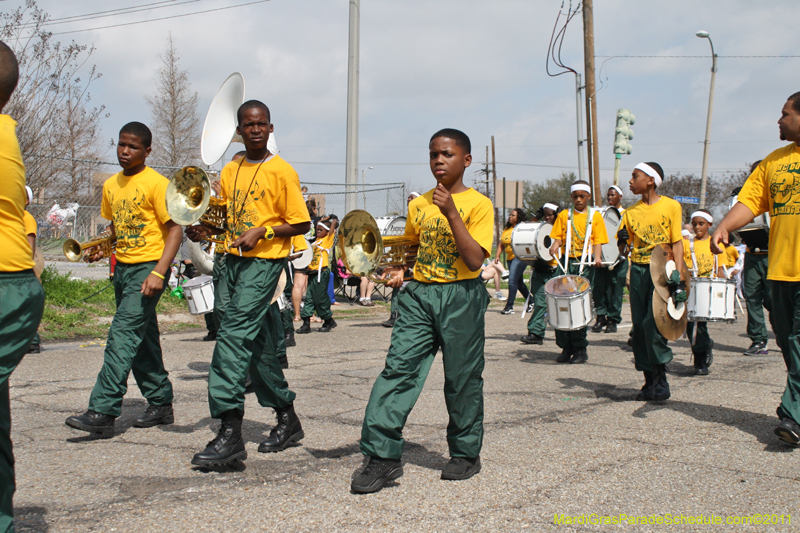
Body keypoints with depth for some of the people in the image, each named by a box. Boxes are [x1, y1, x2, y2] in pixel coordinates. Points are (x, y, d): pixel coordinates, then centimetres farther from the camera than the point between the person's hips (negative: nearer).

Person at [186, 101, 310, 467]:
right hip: (234, 259, 8)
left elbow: (301, 224, -6)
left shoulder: (281, 171, -5)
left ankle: (230, 433, -20)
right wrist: (204, 230, 1)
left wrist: (262, 231, -18)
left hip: (264, 261, -8)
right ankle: (287, 419, 26)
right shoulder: (230, 172, 14)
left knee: (234, 333, -19)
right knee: (255, 341, 12)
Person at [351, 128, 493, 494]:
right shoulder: (418, 205, 13)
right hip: (418, 295, 4)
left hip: (461, 297, -3)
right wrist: (398, 272, 5)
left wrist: (451, 212, -18)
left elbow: (475, 260, -14)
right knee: (398, 368, -8)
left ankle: (465, 454, 22)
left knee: (462, 378, 4)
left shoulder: (478, 204, -2)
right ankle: (382, 456, -7)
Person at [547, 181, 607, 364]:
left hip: (585, 265, -2)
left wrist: (597, 256, -15)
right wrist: (555, 246, -14)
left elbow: (598, 241, 4)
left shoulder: (595, 216, 8)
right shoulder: (564, 215, 13)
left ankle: (580, 349, 3)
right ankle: (566, 347, 8)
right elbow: (558, 237, 9)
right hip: (567, 262, 2)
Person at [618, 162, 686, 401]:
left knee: (652, 323, -17)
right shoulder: (631, 212, 11)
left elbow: (677, 243, -3)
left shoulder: (671, 206, 0)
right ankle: (650, 381, 10)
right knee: (639, 326, 2)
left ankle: (661, 380, -5)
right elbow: (623, 248, 13)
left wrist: (679, 277, -12)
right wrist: (622, 241, -11)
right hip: (638, 271, 5)